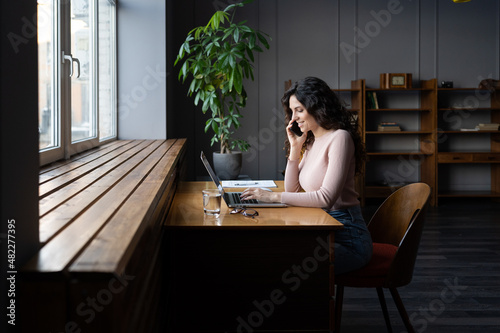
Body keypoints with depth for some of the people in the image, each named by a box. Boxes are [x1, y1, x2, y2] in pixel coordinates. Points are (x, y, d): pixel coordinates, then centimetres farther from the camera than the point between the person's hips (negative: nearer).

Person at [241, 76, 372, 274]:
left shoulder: (339, 138, -14)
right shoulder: (311, 142, 14)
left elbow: (326, 197, -23)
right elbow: (292, 190, 14)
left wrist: (275, 196, -21)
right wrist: (295, 149, 5)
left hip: (347, 239, -8)